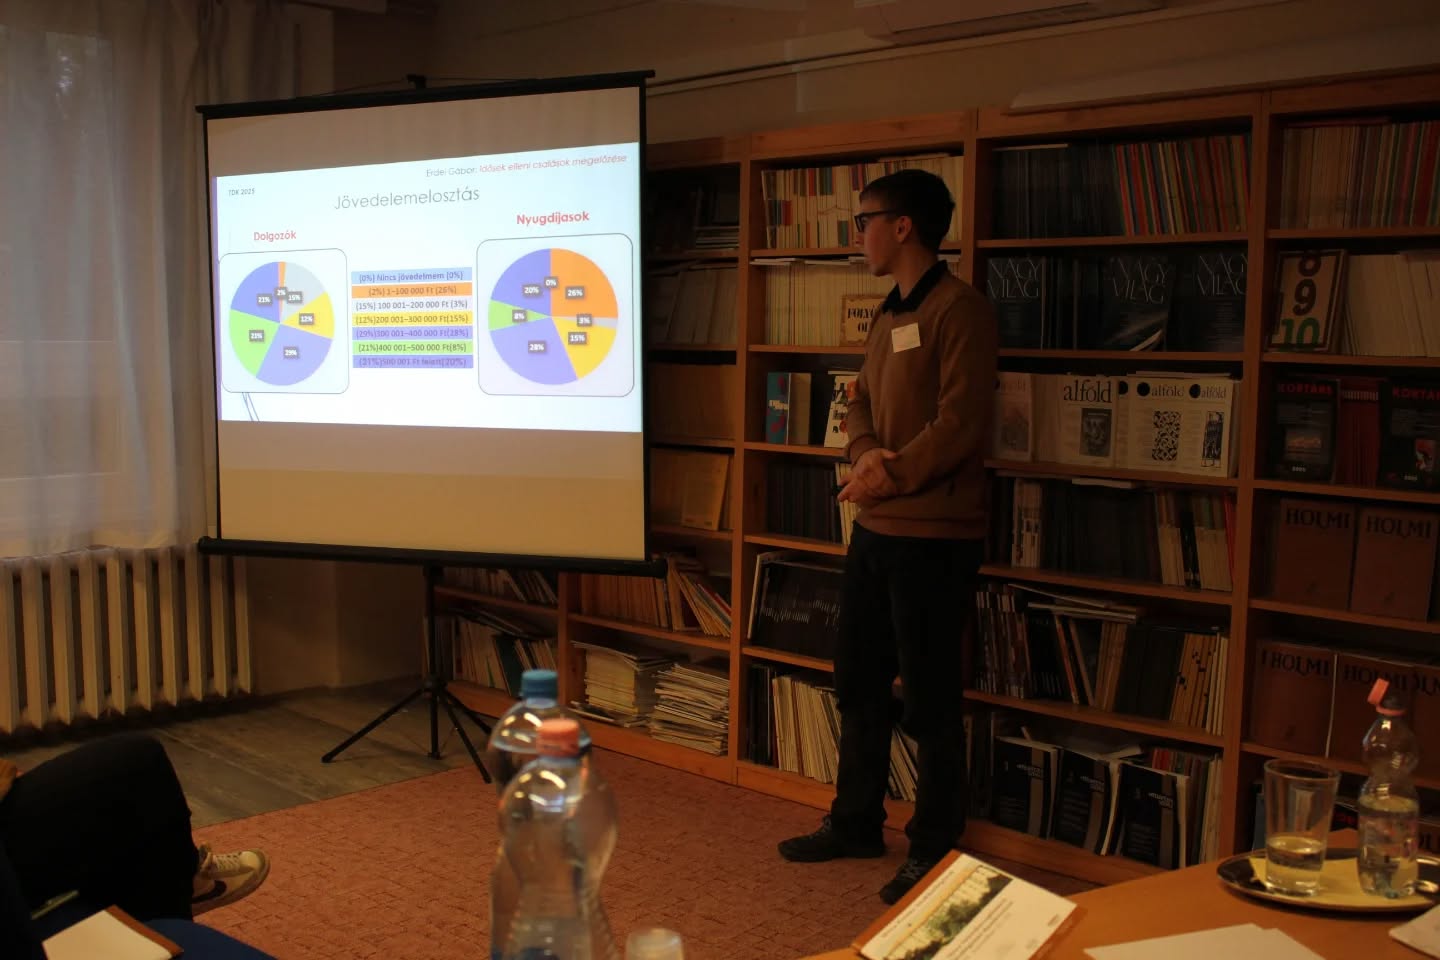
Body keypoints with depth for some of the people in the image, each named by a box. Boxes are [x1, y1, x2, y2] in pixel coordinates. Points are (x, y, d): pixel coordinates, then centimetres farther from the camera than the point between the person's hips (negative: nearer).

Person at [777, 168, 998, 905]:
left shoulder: (959, 309, -12)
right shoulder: (888, 314, 17)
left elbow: (962, 421, -20)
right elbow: (862, 402, 14)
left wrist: (894, 473, -16)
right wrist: (866, 454, -6)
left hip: (933, 535, -9)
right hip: (875, 528, 9)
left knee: (927, 698, 0)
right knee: (858, 682, 17)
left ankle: (934, 850, 14)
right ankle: (856, 822, 32)